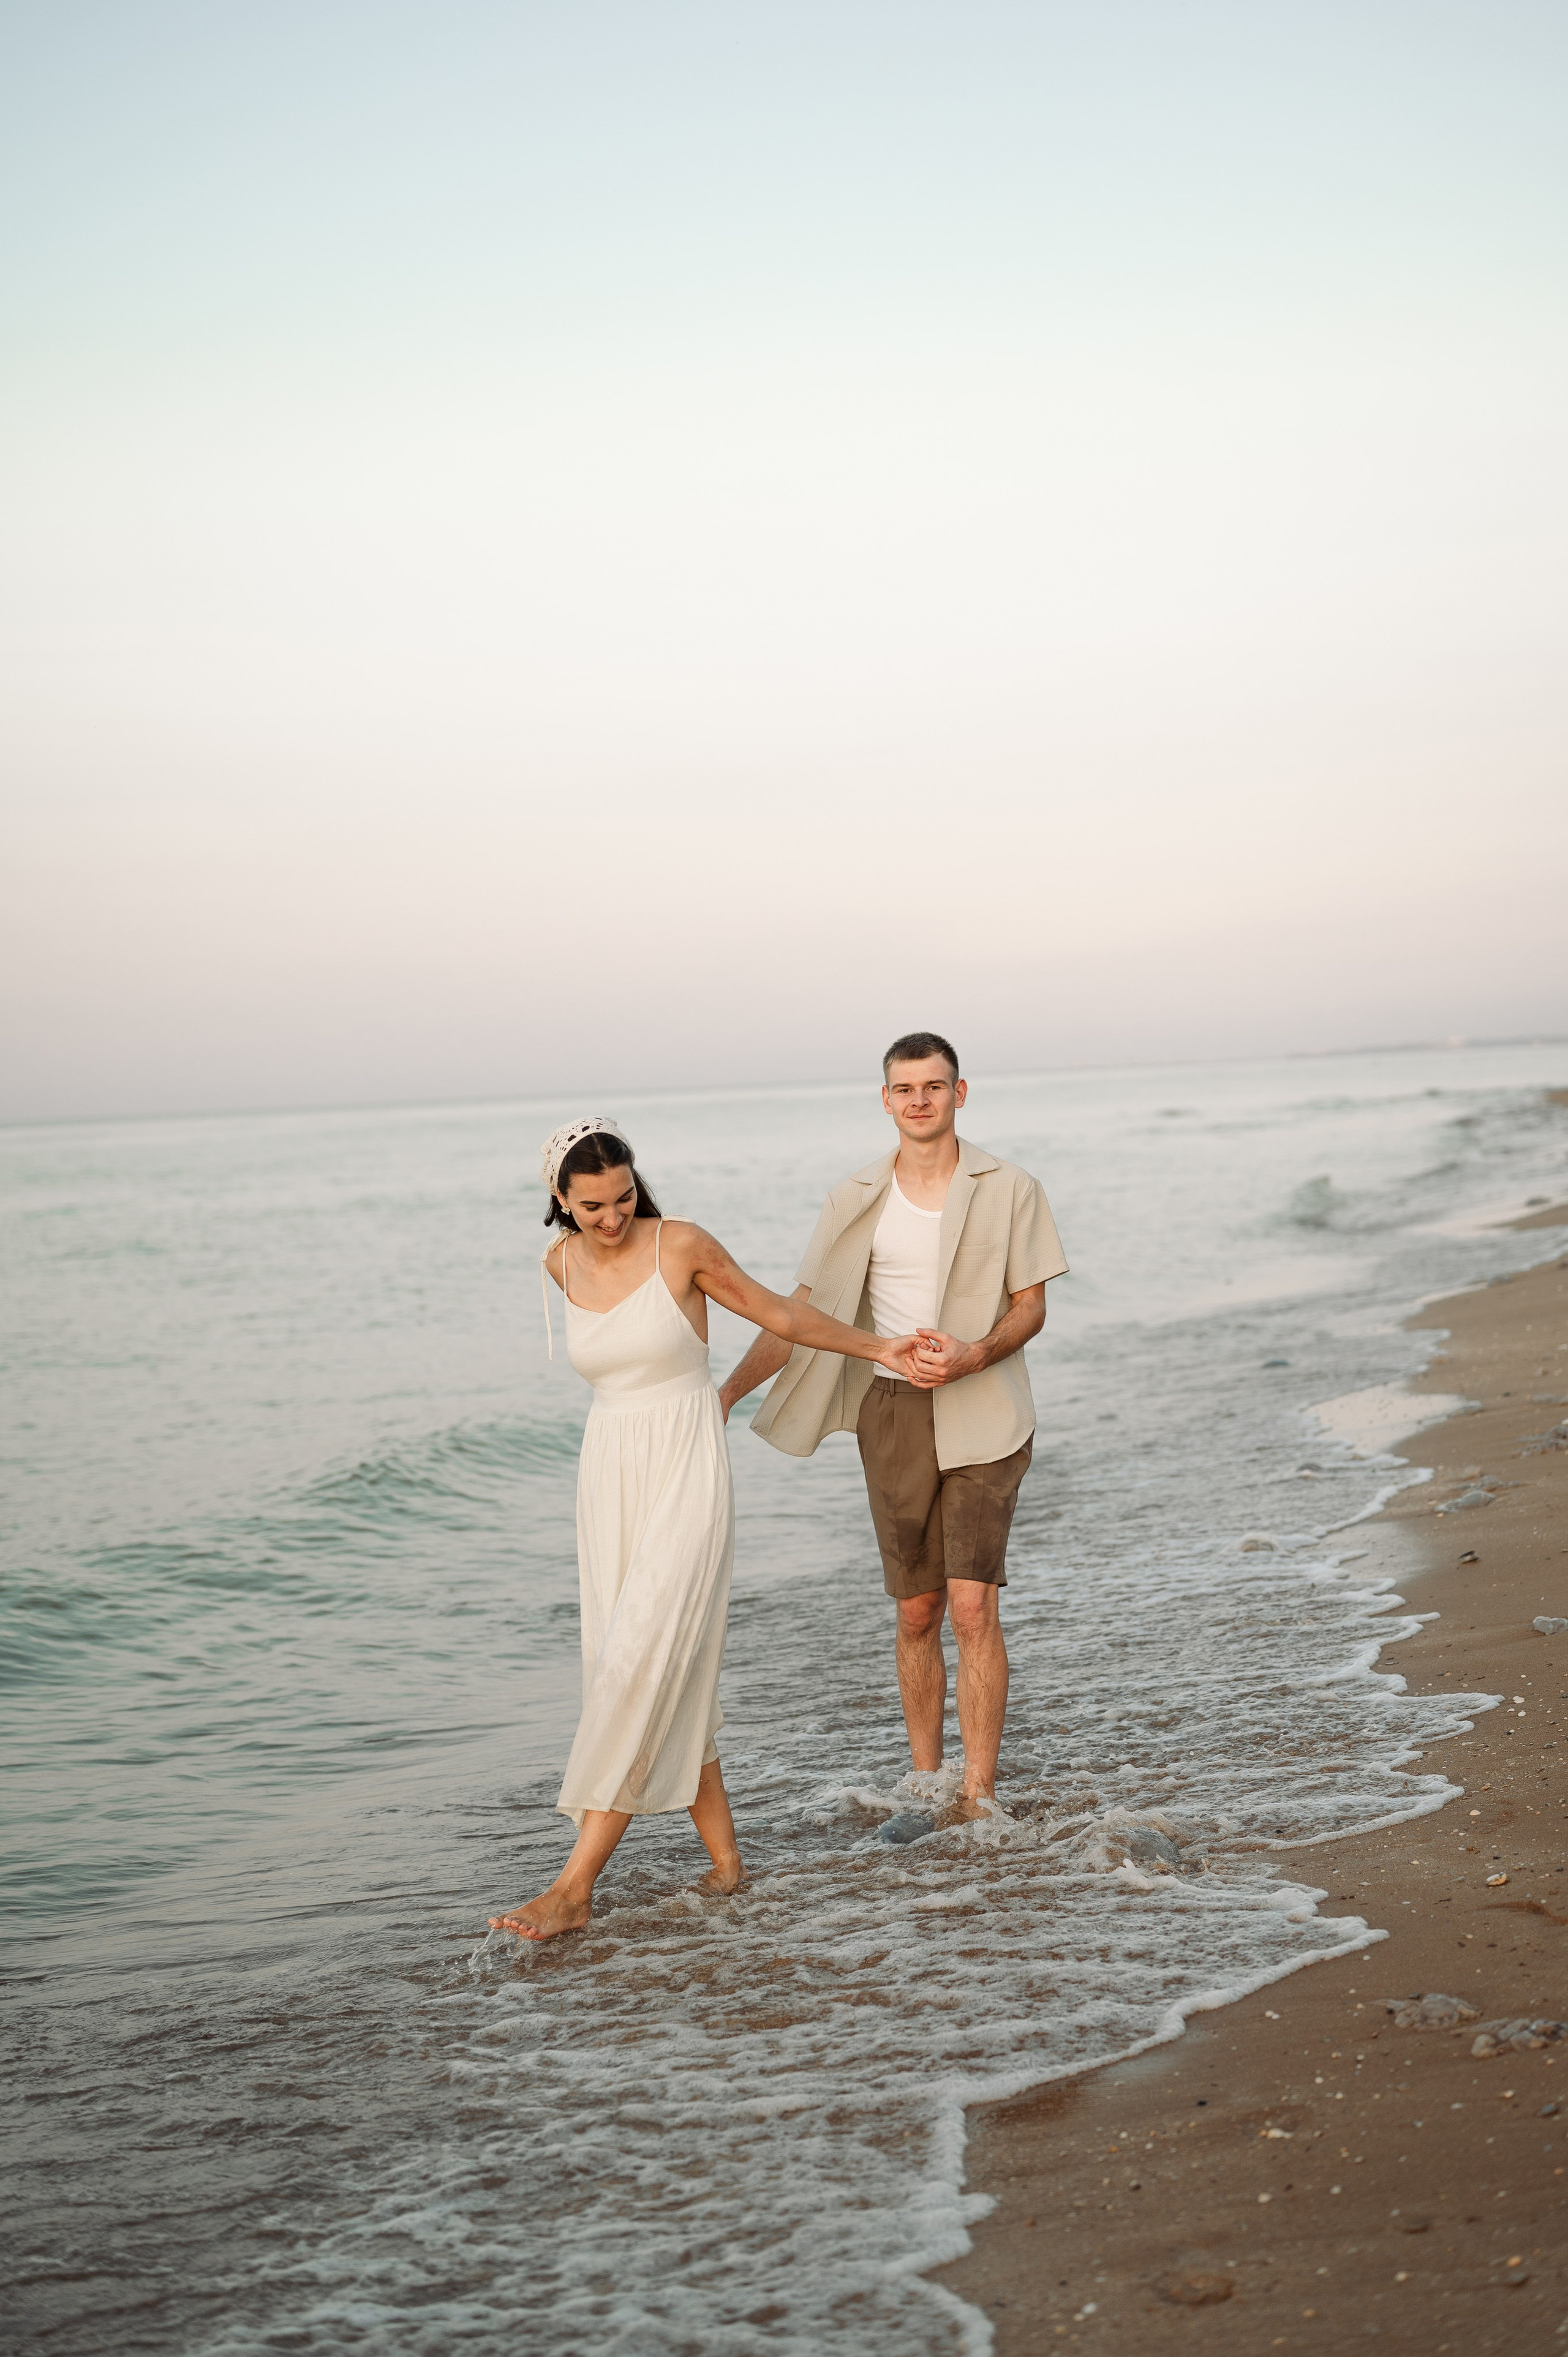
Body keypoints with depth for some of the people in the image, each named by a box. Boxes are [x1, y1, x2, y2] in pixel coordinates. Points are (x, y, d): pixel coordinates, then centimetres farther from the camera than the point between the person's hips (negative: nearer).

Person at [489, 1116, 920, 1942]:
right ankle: (723, 1857, 17)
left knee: (642, 1666, -12)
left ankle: (575, 1886, -13)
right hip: (610, 1474, 5)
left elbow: (777, 1315, 4)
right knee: (669, 1677, 5)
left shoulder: (683, 1246, -10)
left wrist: (877, 1347, 10)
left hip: (686, 1474, -5)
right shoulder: (562, 1264, 4)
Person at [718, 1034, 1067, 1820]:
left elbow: (1031, 1307, 0)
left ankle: (980, 1792, -5)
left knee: (973, 1609, -11)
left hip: (982, 1414, -2)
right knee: (917, 1613, 9)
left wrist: (972, 1358, -20)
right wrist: (729, 1389, -7)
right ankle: (925, 1785, 20)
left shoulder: (1009, 1189, -2)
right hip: (894, 1411, 3)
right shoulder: (856, 1202, 4)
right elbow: (801, 1313, 4)